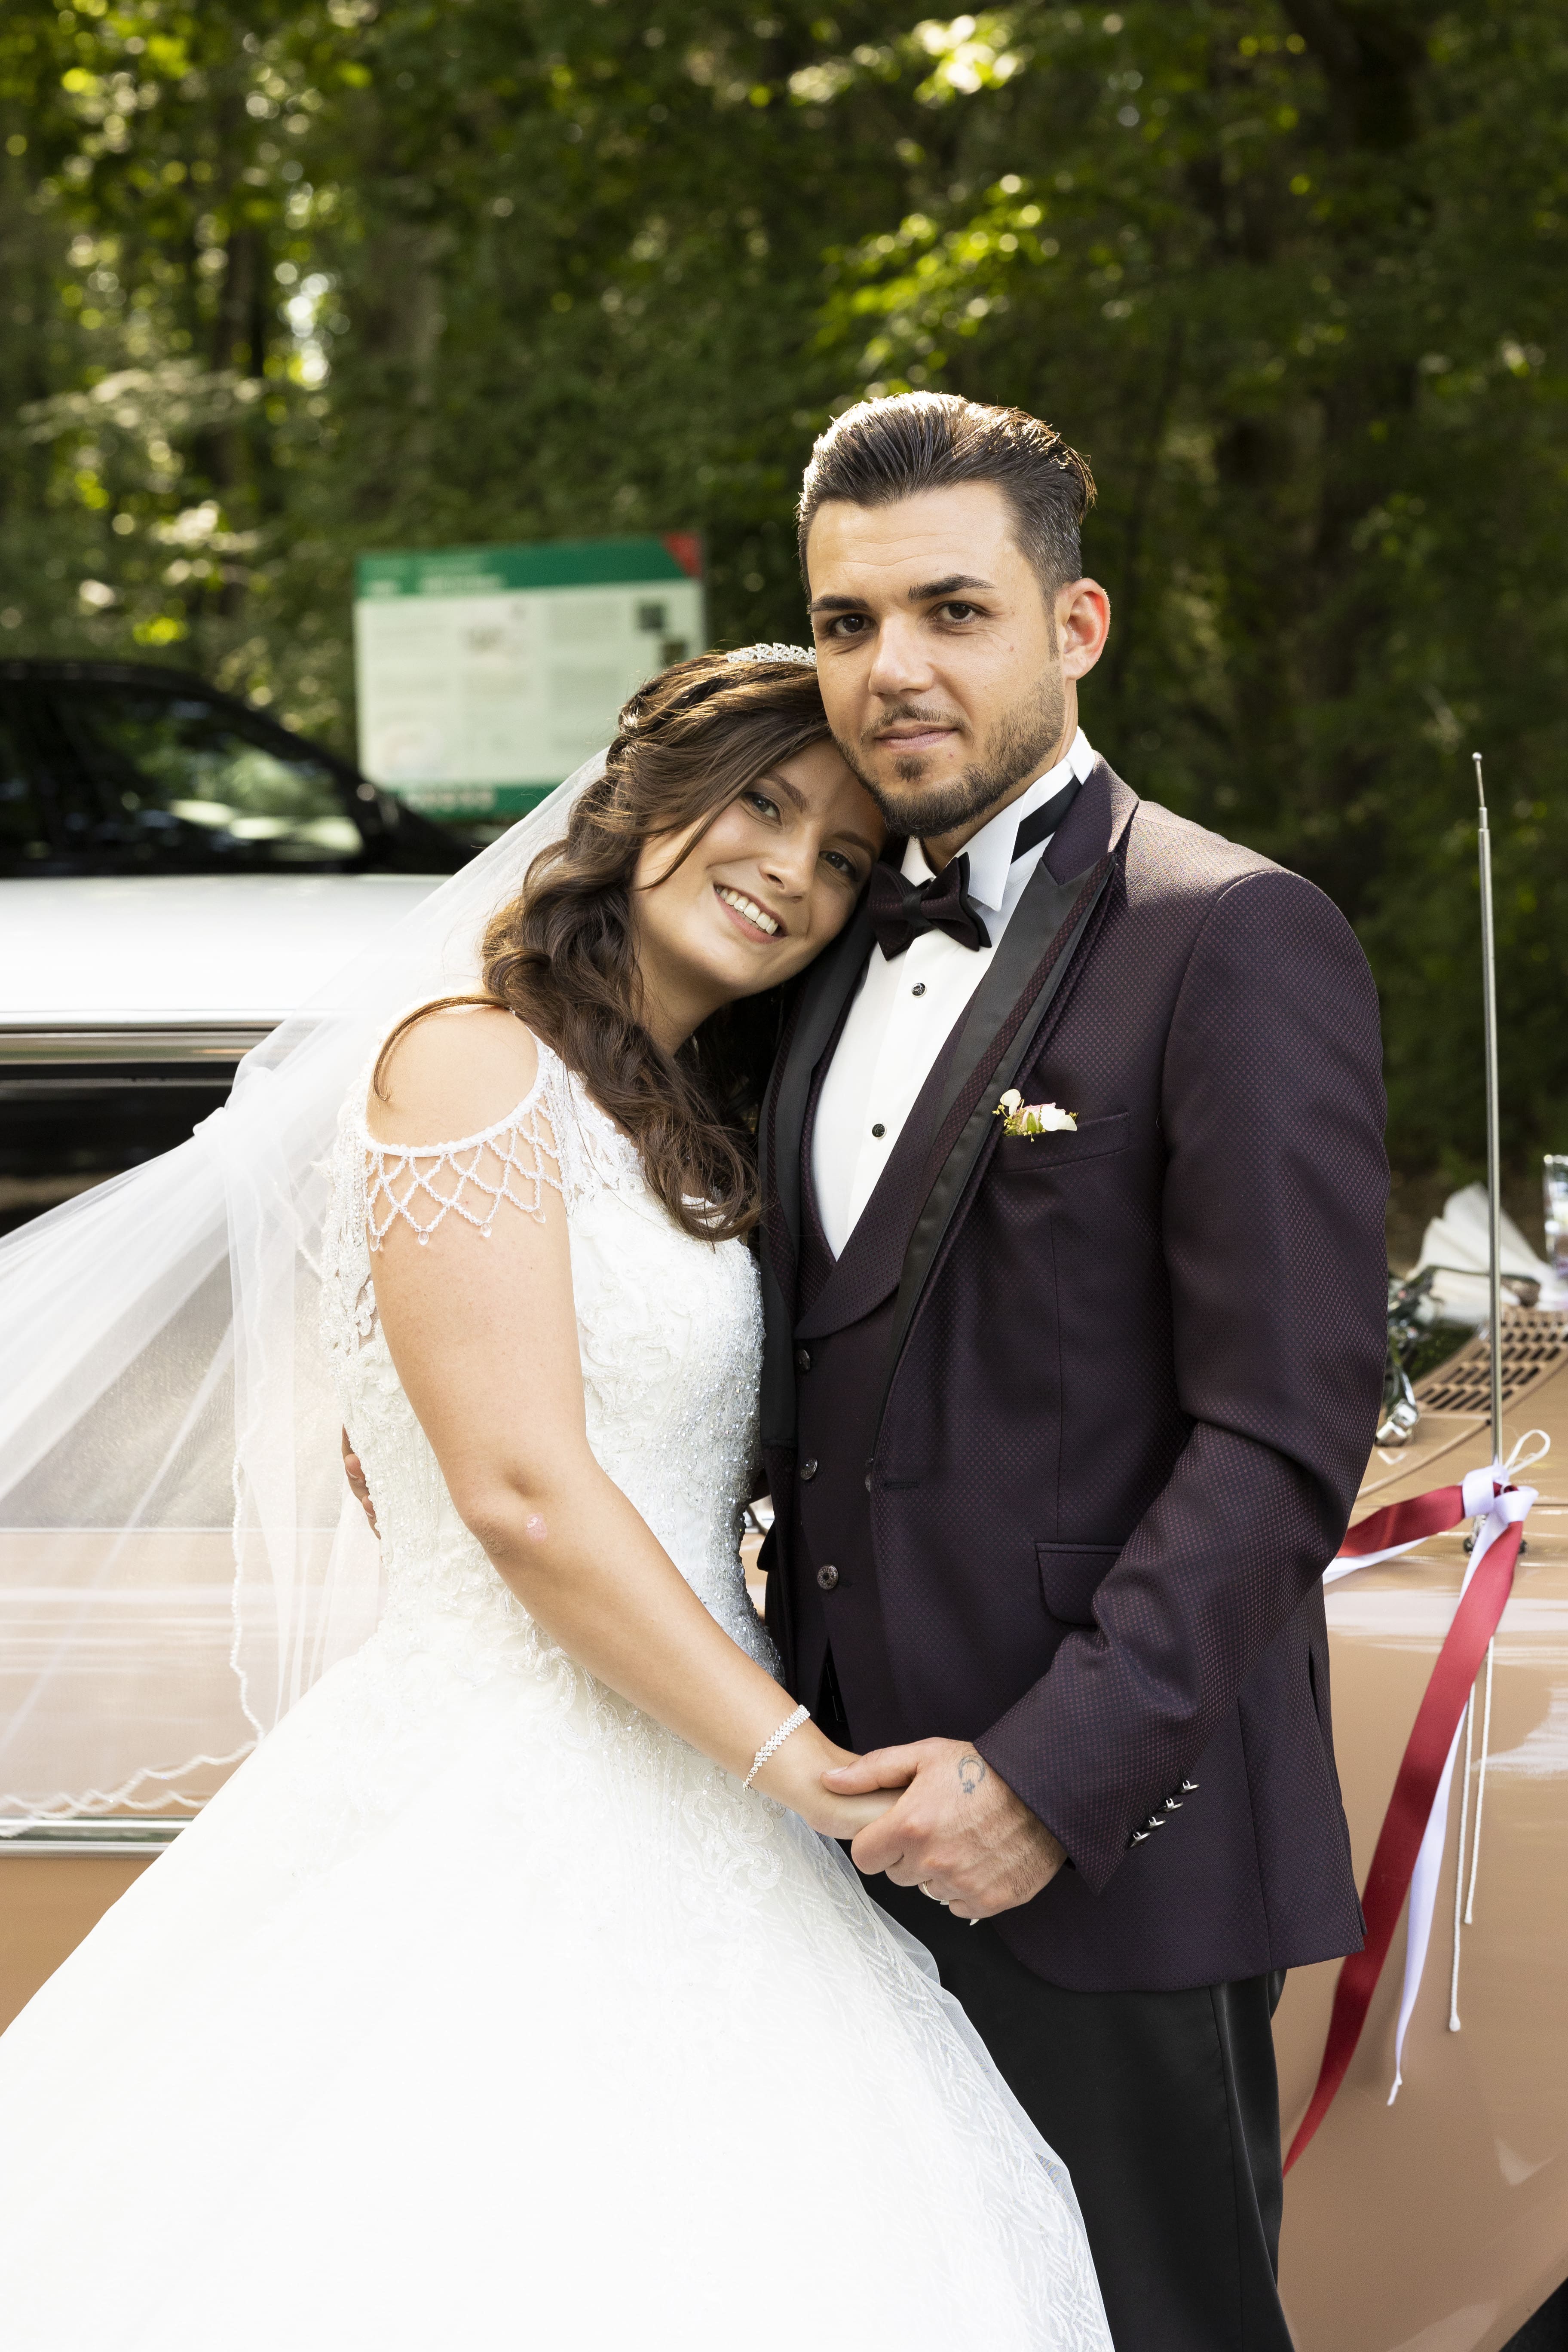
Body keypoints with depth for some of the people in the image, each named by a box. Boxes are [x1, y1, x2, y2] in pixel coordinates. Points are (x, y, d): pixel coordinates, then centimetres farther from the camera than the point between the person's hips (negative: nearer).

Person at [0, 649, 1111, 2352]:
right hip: (516, 1811, -8)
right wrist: (801, 1760, -15)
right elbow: (523, 1490, -17)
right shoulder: (476, 1064, -9)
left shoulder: (688, 1137, 18)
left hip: (674, 1803, 8)